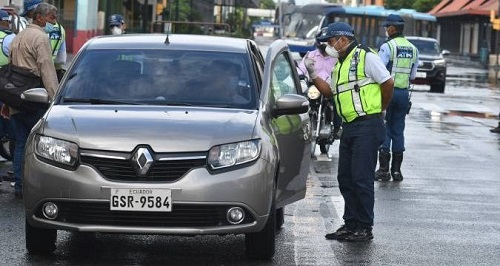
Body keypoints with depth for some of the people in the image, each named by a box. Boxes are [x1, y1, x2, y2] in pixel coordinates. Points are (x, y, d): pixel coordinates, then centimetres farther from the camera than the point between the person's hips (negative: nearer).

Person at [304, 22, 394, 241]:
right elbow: (329, 91, 20)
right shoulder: (339, 65, 19)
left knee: (362, 178, -8)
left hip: (367, 126, -9)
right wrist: (313, 75, 8)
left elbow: (388, 83, -9)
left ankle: (365, 228, -2)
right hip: (349, 127, 9)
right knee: (345, 178, 10)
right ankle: (351, 224, 19)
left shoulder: (366, 57, -9)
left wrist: (379, 108, 4)